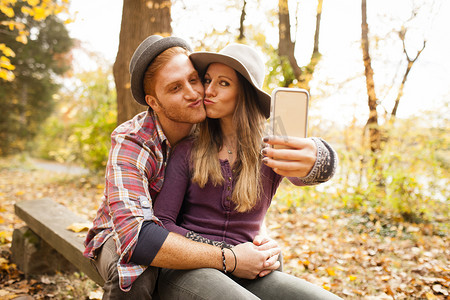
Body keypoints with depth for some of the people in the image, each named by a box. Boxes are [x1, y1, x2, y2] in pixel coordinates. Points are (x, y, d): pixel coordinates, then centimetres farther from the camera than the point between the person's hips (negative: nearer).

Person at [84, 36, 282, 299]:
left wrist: (263, 243, -32)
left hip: (185, 236, 3)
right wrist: (227, 259, -43)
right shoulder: (130, 144, -28)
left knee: (271, 262, -13)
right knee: (134, 273, -37)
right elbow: (135, 236, -41)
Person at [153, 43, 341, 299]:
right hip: (186, 268, -1)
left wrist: (314, 159, -46)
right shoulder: (187, 150, 0)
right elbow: (161, 223, -4)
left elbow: (325, 164, -21)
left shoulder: (272, 151, 2)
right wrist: (228, 257, -13)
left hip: (244, 275, 2)